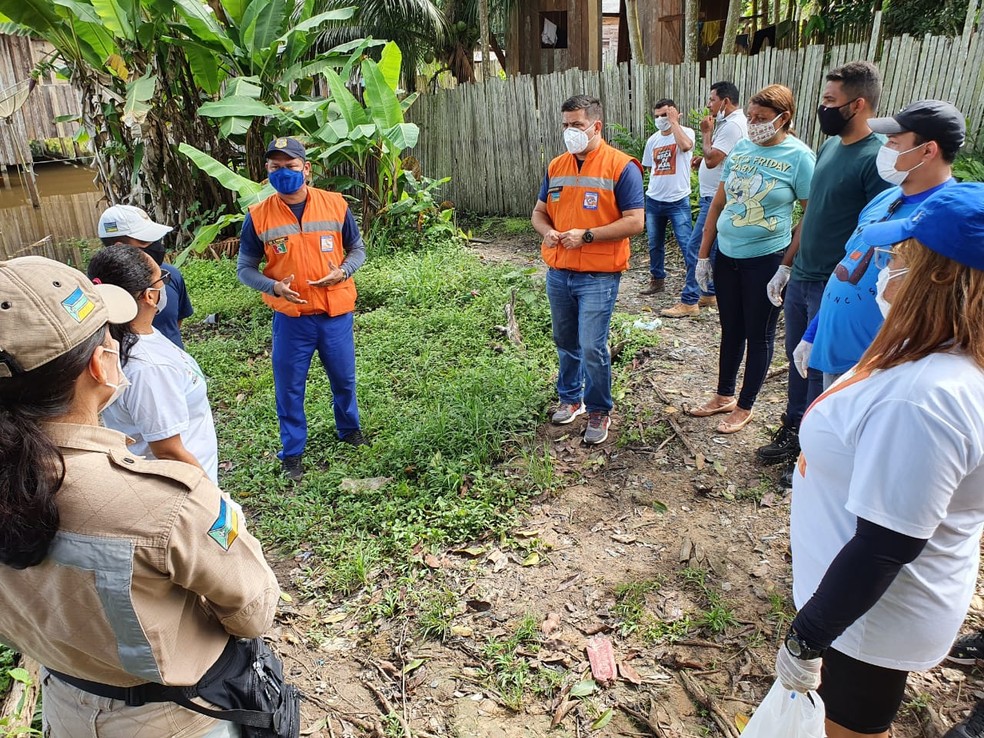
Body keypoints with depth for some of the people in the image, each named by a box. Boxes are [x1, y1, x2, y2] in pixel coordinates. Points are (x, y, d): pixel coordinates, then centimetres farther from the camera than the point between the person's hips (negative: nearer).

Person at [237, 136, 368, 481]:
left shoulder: (335, 204, -5)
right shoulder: (258, 216, -6)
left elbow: (357, 249, 6)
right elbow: (245, 269, 1)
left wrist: (343, 272, -14)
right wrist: (274, 287, -19)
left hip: (336, 313, 1)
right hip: (290, 318, -1)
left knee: (343, 378, 18)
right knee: (289, 387, 8)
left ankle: (349, 429, 44)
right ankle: (292, 453, 26)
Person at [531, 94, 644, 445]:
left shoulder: (621, 166, -9)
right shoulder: (556, 166, 9)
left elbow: (635, 221, -13)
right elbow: (539, 212, 17)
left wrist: (586, 235, -20)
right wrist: (547, 231, -7)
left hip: (598, 277, -6)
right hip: (558, 273, 6)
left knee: (592, 347, -6)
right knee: (565, 343, 16)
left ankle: (599, 411, 15)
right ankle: (570, 398, 36)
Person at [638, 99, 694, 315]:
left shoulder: (685, 132, -7)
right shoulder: (653, 140, 10)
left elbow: (686, 146, -31)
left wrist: (674, 121, -21)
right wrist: (658, 182, 10)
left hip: (678, 202, -6)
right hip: (653, 200, 6)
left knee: (688, 247, -7)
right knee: (655, 244, 17)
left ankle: (692, 297, -3)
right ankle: (657, 279, 37)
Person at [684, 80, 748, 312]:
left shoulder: (732, 126, -17)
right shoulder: (728, 123, 16)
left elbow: (712, 160, -23)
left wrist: (706, 133, -10)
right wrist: (703, 157, 7)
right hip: (712, 197, 11)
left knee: (696, 247, -9)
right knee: (712, 248, 15)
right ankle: (710, 294, 24)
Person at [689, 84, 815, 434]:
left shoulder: (799, 156, -10)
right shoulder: (741, 148, 4)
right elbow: (718, 204, 8)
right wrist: (703, 256, 7)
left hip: (767, 259, -5)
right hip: (727, 255, 5)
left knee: (758, 336, 8)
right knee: (731, 330, 17)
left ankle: (744, 407, 23)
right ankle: (724, 395, 34)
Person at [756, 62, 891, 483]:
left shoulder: (876, 158, -17)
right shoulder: (830, 146, 9)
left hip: (835, 289, -8)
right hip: (801, 278, 8)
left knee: (821, 370, 5)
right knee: (797, 359, 18)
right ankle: (791, 432, 36)